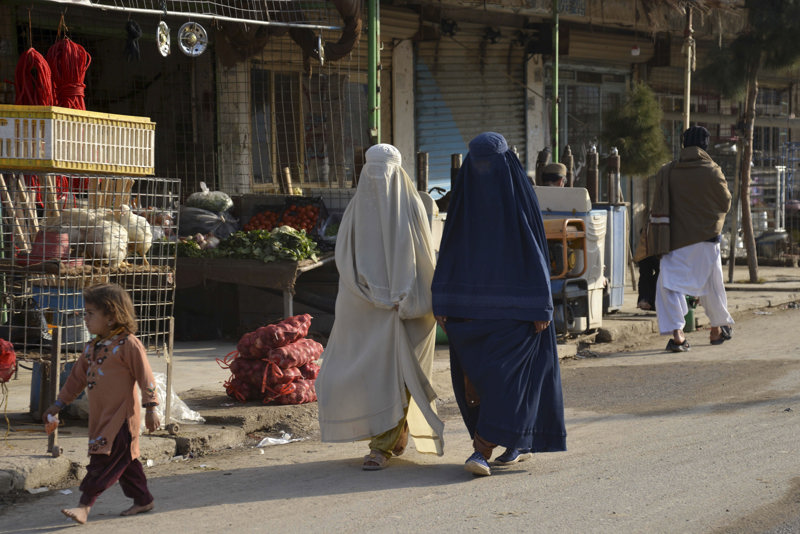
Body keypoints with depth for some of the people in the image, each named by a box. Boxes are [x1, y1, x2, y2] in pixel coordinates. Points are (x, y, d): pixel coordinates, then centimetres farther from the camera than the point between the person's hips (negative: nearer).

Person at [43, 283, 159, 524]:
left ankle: (85, 505, -15)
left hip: (121, 416, -8)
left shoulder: (128, 344, -11)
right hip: (100, 416, 8)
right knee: (125, 460, 13)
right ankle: (143, 499, 24)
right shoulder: (93, 347, 13)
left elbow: (145, 377, -11)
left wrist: (150, 409, -13)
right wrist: (59, 403, 21)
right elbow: (78, 376, 21)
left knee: (104, 459, -12)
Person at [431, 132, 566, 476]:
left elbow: (537, 247, -4)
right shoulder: (466, 194, 2)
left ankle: (483, 450, -6)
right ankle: (520, 442, 16)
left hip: (514, 301, -3)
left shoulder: (522, 196, -4)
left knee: (503, 371, -8)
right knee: (473, 373, 2)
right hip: (473, 299, 3)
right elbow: (450, 248, 3)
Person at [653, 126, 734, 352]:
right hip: (707, 237, 1)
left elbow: (658, 205, -1)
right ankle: (717, 329, 33)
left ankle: (676, 333, -20)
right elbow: (726, 203, 5)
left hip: (676, 238, -1)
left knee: (670, 284, -2)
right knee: (711, 284, 17)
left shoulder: (667, 172, -4)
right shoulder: (712, 172, -7)